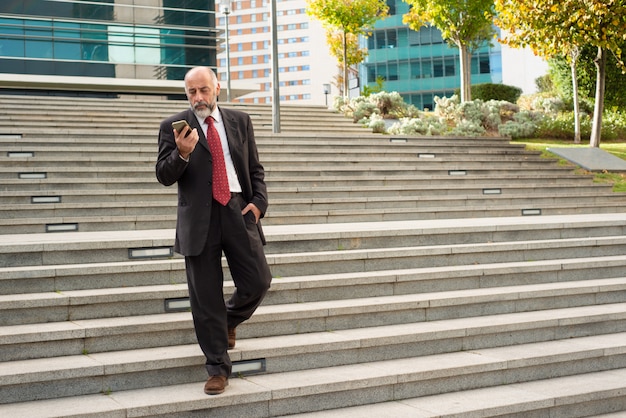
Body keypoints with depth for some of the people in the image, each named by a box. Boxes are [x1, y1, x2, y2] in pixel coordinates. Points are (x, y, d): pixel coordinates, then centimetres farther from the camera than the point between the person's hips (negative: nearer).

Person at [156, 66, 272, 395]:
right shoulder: (174, 126, 2)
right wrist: (182, 153, -22)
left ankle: (228, 321, 31)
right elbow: (164, 177, -2)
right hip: (199, 218, -2)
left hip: (238, 211, 2)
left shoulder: (240, 121, 10)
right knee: (205, 297, 2)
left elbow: (255, 169, 15)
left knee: (258, 282, -2)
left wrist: (259, 201, -2)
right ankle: (218, 368, 14)